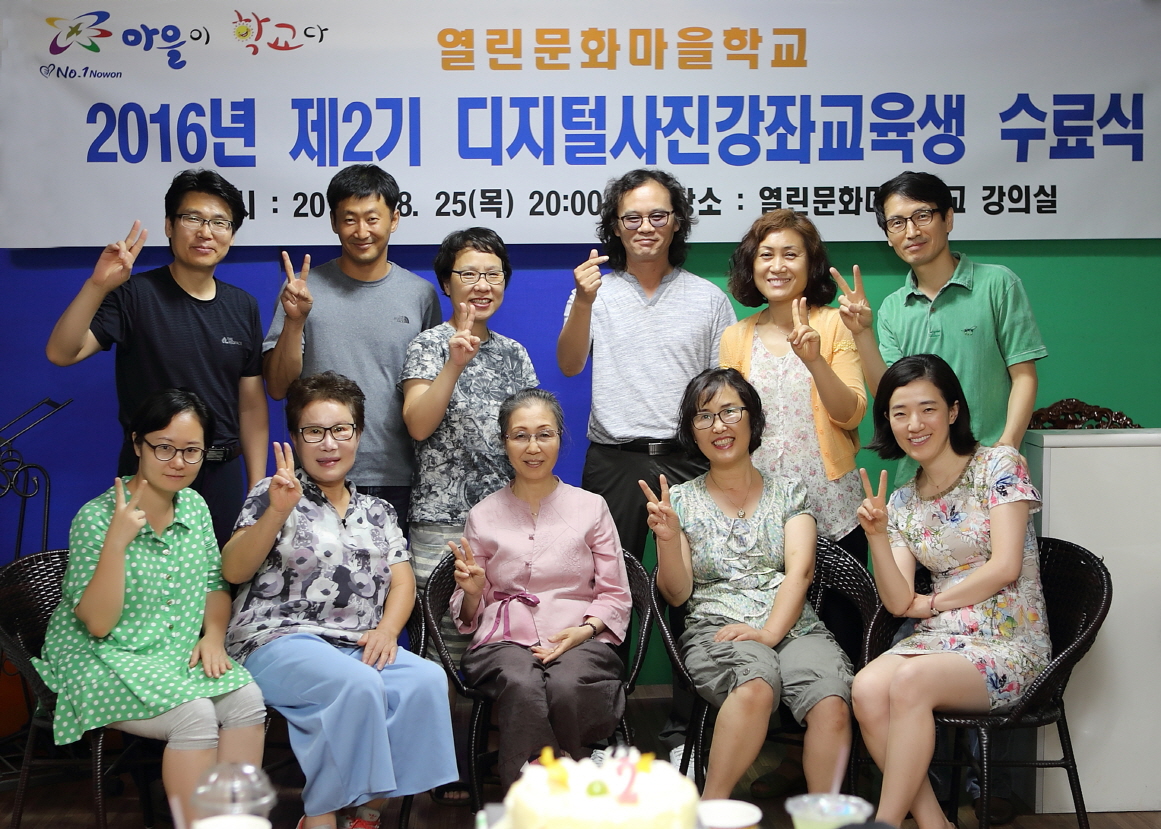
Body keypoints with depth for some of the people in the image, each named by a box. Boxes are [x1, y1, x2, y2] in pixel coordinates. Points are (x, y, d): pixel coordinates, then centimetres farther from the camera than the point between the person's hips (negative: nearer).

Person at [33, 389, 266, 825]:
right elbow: (97, 624, -17)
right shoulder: (96, 518, -13)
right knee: (194, 715, -29)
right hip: (104, 660, -5)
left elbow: (215, 585, 16)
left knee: (247, 699, -22)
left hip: (181, 656, 6)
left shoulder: (195, 506, 5)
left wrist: (213, 635, -4)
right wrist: (116, 541, -27)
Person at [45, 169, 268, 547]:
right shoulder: (136, 295, -7)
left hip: (223, 474, 4)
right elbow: (62, 353, -18)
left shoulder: (243, 307, 6)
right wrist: (98, 285, -31)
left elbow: (251, 404, 8)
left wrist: (257, 487, 4)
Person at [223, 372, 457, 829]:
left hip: (360, 647, 5)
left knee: (427, 680, -26)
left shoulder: (377, 511, 21)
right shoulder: (275, 496, 7)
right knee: (358, 684, -35)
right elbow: (233, 571, -4)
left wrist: (387, 628, -8)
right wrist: (277, 512, -19)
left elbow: (402, 582, 13)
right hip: (280, 643, -4)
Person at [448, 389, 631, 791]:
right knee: (522, 685, -36)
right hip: (505, 640, 0)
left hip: (580, 641, 0)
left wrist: (584, 630, -9)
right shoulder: (483, 516, 15)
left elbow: (616, 597, 11)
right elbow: (469, 616, 18)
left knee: (567, 686, -36)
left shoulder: (590, 507, 13)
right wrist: (472, 591, -5)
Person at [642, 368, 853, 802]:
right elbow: (677, 594, 8)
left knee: (831, 704, -32)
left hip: (793, 626, 2)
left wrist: (770, 632, -15)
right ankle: (710, 813, -27)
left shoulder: (788, 492, 17)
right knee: (757, 682, -37)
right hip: (715, 630, -1)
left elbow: (800, 570, 2)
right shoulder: (682, 500, 15)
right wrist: (667, 538, -11)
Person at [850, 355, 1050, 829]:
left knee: (909, 680, -32)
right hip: (939, 639, 5)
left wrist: (932, 603, -1)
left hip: (1009, 645, -4)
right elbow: (898, 603, 3)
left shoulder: (998, 465, -2)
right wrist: (877, 536, -12)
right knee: (867, 687, -27)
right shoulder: (902, 501, 12)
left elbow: (1005, 566, -10)